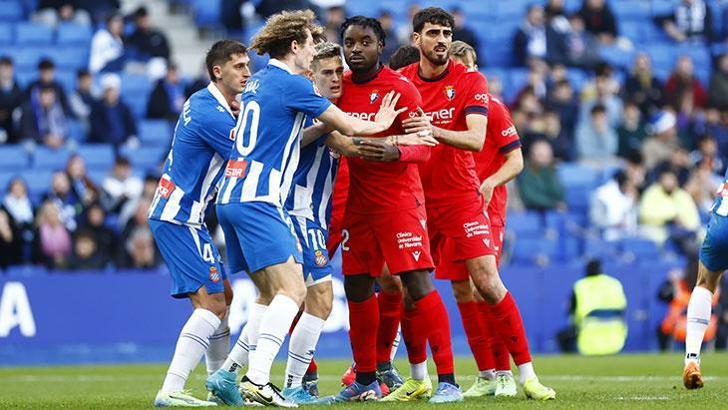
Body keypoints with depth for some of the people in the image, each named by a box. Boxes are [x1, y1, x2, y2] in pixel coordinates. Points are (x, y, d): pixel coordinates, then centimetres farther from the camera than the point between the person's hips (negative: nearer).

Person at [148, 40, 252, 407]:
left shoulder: (204, 102, 11)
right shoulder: (211, 114, -19)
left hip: (183, 216, 11)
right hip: (179, 218, -11)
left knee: (222, 296, 18)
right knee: (212, 302, -15)